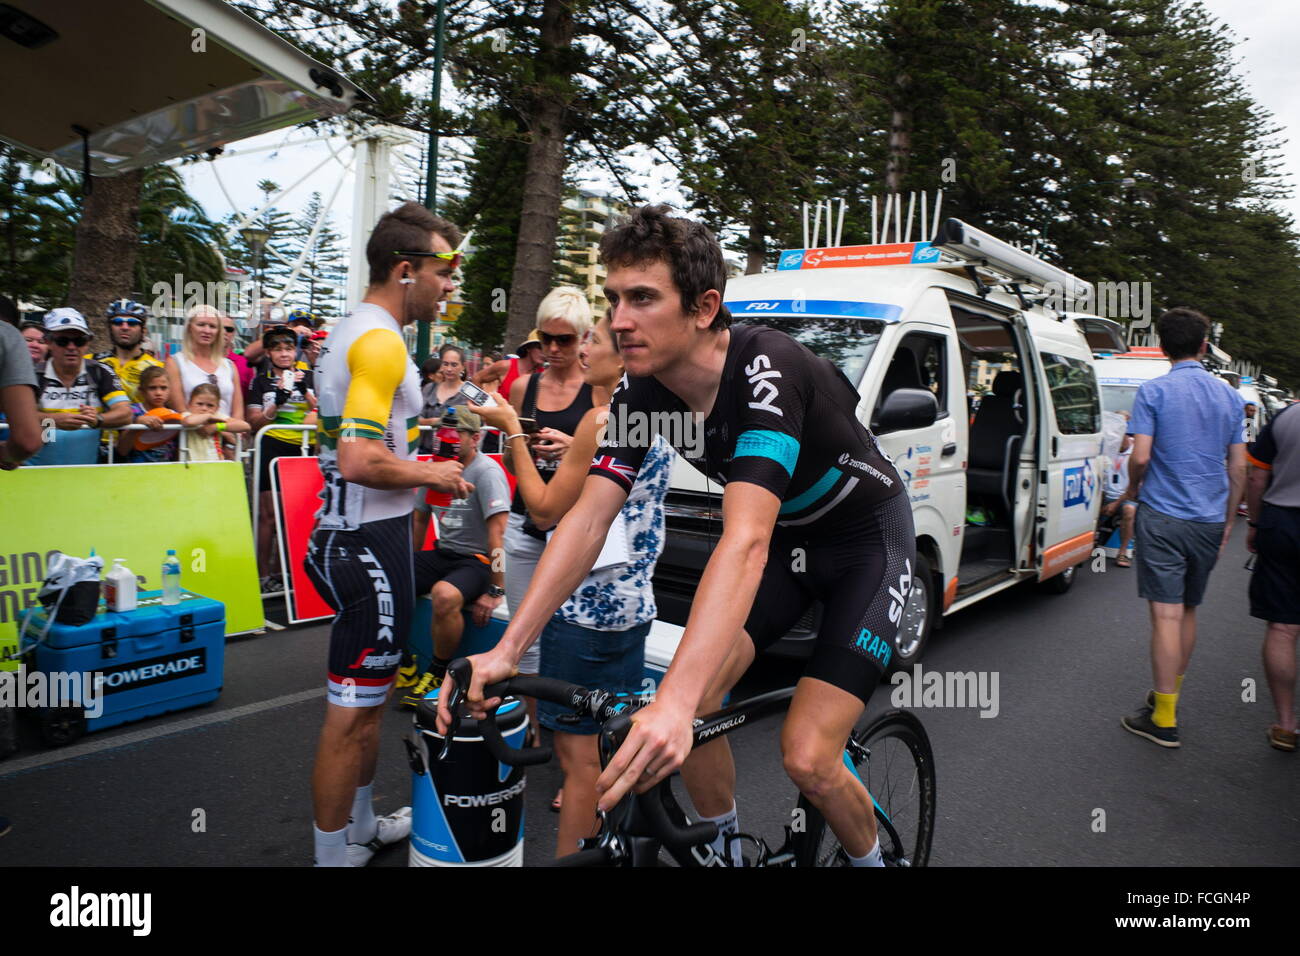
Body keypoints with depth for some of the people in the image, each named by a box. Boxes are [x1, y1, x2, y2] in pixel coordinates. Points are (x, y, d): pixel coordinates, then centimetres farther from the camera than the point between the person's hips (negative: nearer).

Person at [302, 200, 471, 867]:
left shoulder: (350, 332, 14)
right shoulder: (381, 340, -18)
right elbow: (360, 461, -28)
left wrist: (418, 470, 18)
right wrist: (432, 474, -13)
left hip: (349, 533, 11)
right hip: (373, 543, -11)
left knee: (366, 698, 22)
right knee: (353, 710, 1)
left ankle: (360, 826, 37)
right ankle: (335, 854, 15)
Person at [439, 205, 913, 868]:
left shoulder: (766, 371, -34)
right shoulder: (641, 392, -13)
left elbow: (745, 542, -45)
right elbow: (587, 519, -17)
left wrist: (675, 700, -54)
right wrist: (505, 650, -27)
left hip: (868, 540, -5)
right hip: (786, 537, 6)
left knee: (807, 758, -13)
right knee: (693, 703, -8)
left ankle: (869, 860, 20)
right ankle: (725, 849, 20)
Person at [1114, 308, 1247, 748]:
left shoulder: (1154, 391, -7)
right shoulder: (1229, 396, 8)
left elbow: (1140, 457, -14)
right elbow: (1239, 468, 10)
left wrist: (1133, 488, 7)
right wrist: (1227, 523, 18)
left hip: (1163, 517, -5)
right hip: (1209, 521, 5)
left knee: (1166, 615, -5)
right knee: (1187, 611, 17)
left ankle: (1164, 720, -1)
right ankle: (1169, 694, 32)